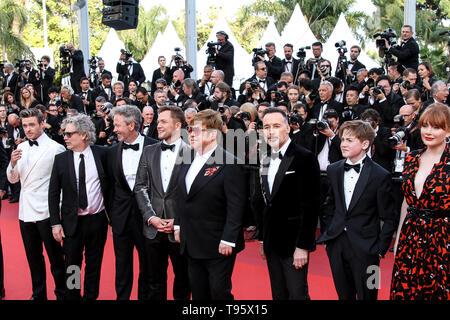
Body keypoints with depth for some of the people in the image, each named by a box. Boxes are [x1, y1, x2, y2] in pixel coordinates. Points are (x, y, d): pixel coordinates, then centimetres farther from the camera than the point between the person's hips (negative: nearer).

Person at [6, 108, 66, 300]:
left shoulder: (55, 149, -10)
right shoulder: (21, 148, 11)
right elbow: (13, 179, 15)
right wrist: (13, 163, -6)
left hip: (45, 211, -6)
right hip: (25, 211, 6)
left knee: (55, 256, 4)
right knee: (33, 257, 17)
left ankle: (62, 293, 18)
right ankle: (38, 294, 31)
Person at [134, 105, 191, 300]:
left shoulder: (191, 152, -6)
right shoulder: (149, 152, 8)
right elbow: (140, 188, 5)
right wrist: (151, 217, -6)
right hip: (153, 227, 4)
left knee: (183, 277, 11)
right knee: (156, 279, 15)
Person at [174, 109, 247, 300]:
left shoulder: (229, 164, -15)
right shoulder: (188, 161, 10)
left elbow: (235, 206, -18)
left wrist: (228, 240, -20)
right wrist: (178, 225, 14)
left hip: (218, 245, -7)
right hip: (192, 244, 7)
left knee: (220, 291, 4)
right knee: (198, 292, 17)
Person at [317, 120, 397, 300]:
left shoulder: (380, 176, -10)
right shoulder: (334, 170, 4)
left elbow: (389, 218, -5)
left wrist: (381, 248, -7)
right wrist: (326, 235, 9)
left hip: (365, 248, -4)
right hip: (337, 245, 4)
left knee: (366, 295, 7)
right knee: (344, 295, 15)